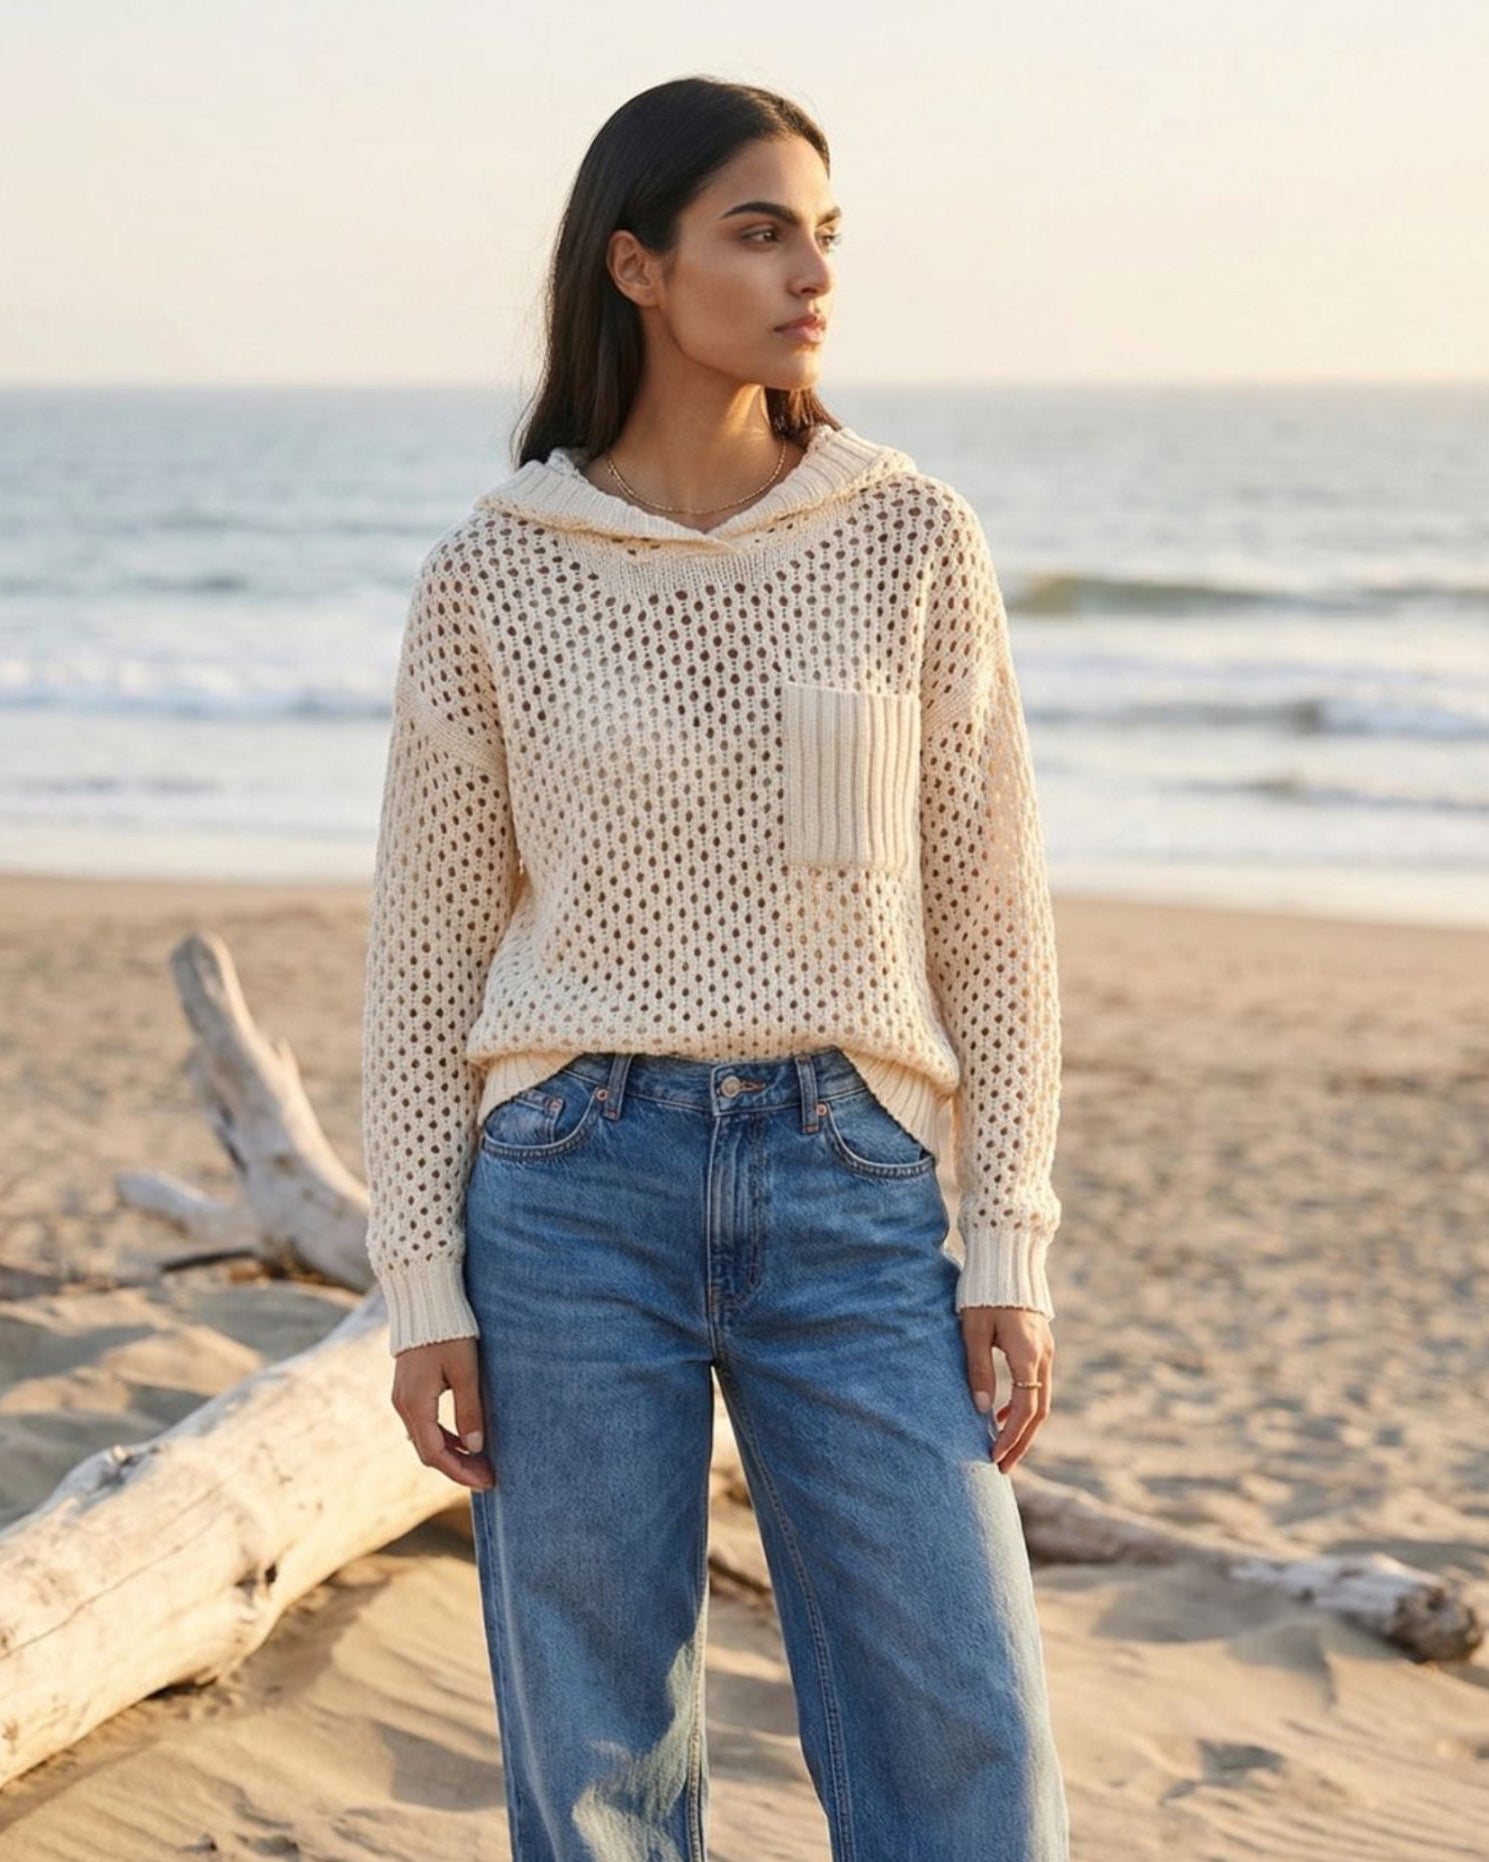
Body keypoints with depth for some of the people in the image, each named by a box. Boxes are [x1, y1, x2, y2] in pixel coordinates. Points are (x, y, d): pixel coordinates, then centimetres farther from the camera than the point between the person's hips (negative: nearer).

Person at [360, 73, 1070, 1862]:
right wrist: (419, 1287, 0)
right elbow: (425, 945, 4)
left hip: (849, 1186, 1)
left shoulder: (911, 537, 1)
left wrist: (1011, 1246, -2)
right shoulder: (488, 574, 0)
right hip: (577, 1185, 0)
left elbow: (987, 909, 3)